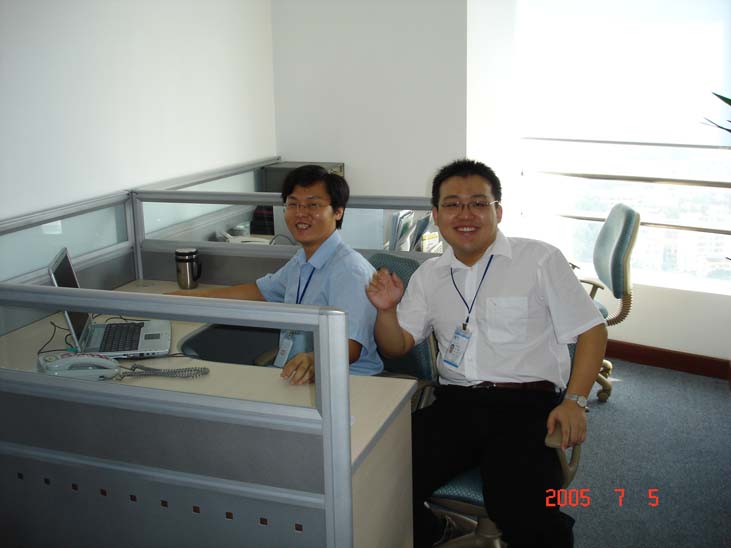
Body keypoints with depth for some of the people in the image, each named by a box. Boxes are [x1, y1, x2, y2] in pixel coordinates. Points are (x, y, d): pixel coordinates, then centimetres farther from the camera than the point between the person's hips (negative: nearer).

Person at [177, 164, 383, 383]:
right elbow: (258, 292, 29)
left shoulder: (349, 270, -17)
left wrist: (315, 361, -49)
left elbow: (350, 345, -27)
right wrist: (185, 297, 28)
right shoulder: (301, 261, 15)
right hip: (288, 376, 8)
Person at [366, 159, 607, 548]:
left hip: (526, 404, -4)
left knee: (524, 515, -30)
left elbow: (591, 331, 3)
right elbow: (396, 346, 18)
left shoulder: (540, 260, 2)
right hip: (453, 403, 4)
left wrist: (574, 401, -9)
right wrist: (386, 310, -3)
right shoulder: (428, 275, 16)